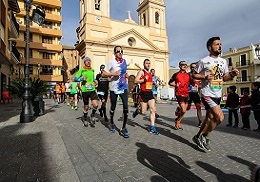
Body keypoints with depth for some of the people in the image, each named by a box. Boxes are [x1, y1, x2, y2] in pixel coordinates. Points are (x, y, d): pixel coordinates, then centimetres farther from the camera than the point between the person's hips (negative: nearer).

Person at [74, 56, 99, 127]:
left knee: (95, 104, -14)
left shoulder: (92, 70, 12)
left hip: (92, 90, 3)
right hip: (85, 90, -3)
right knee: (86, 106, 7)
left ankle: (92, 115, 15)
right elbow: (75, 79, -3)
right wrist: (81, 78, -19)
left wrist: (94, 81, 11)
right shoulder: (81, 70, -2)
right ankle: (85, 119, 31)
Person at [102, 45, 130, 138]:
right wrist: (114, 73, -19)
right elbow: (103, 73, -8)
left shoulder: (124, 61, 10)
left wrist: (126, 75, 7)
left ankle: (124, 128, 5)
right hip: (114, 88, -3)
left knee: (126, 107, -7)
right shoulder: (111, 62, -6)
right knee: (113, 108, 11)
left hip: (124, 87, 3)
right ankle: (112, 123, 37)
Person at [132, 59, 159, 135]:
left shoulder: (150, 73, 18)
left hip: (150, 93, 7)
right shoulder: (141, 72, -6)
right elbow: (136, 81, -18)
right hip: (143, 93, -7)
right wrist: (144, 80, -29)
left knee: (153, 110, -4)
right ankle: (137, 111, 34)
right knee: (143, 112, -2)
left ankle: (152, 128, 2)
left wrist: (153, 83, 17)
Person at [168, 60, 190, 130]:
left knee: (184, 110, 7)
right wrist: (175, 85, -13)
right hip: (179, 94, -5)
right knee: (183, 110, -13)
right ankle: (177, 122, 12)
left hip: (186, 94, 5)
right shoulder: (176, 74, 0)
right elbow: (169, 83, 6)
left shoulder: (188, 75, 12)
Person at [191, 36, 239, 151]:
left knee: (210, 118, 11)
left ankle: (198, 137, 29)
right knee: (220, 117, -15)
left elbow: (224, 77, 17)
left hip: (218, 95, 7)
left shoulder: (223, 61, 12)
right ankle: (204, 137, 6)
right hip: (207, 94, -7)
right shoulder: (203, 61, -6)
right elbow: (194, 75, -2)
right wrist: (205, 77, -18)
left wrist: (232, 74, -4)